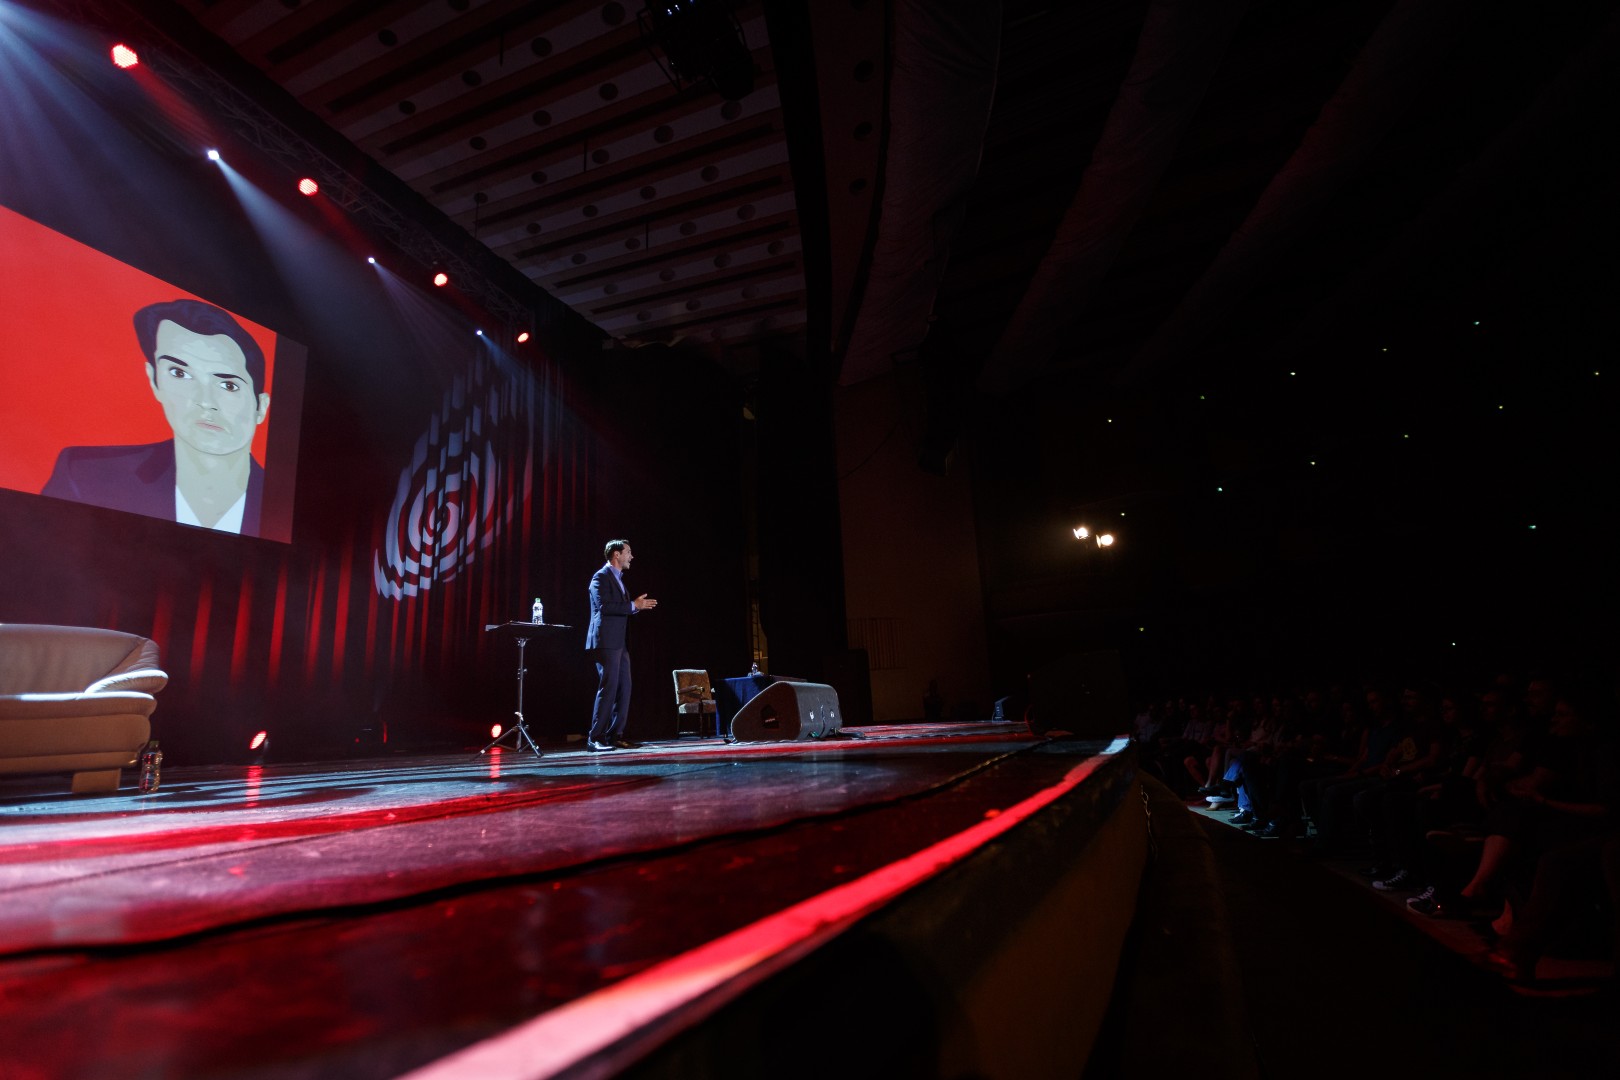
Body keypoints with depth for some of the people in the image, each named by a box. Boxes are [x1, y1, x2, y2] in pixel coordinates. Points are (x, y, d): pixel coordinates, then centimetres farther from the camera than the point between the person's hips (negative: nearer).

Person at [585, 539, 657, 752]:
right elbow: (604, 606, -19)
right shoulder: (601, 577, -7)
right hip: (606, 641, -10)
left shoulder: (618, 579, 22)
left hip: (620, 643, 10)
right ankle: (595, 738, -5)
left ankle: (615, 735, 12)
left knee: (624, 689, 7)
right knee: (608, 688, -10)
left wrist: (637, 606, 11)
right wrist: (633, 605, -15)